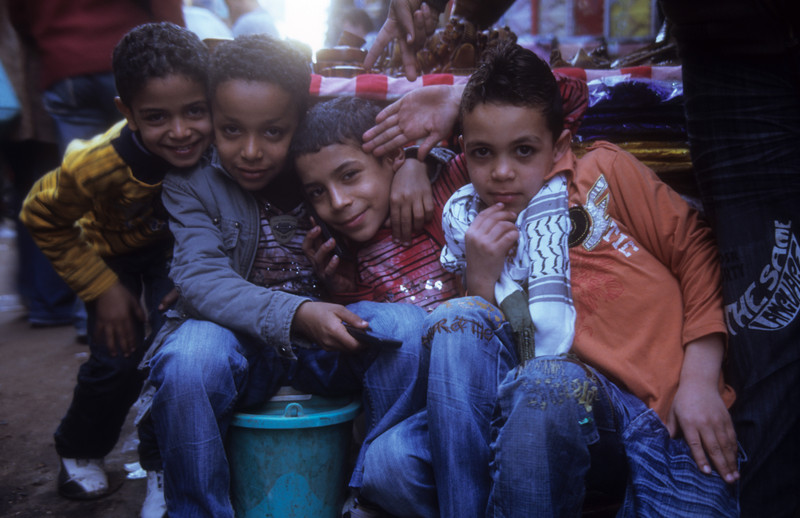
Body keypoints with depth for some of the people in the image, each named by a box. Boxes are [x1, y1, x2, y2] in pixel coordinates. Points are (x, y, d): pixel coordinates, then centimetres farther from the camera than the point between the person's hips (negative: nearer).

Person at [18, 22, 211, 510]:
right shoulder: (100, 163, -38)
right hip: (113, 250, -1)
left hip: (176, 243, 2)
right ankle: (80, 450, 24)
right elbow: (42, 217, -18)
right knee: (117, 360, -6)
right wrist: (103, 289, -18)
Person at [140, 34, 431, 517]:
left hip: (330, 342, 2)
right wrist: (296, 315, -36)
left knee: (407, 325, -27)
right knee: (188, 358, -34)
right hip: (239, 337, -1)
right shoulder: (192, 180, -7)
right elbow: (200, 278, -20)